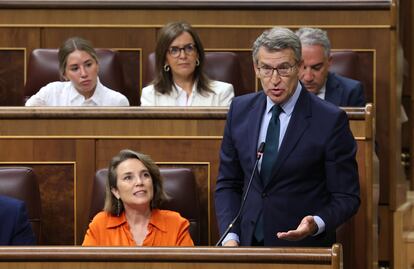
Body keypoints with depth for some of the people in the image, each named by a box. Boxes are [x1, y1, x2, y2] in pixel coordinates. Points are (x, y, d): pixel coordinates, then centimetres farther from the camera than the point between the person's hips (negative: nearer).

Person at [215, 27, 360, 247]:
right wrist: (230, 237, -1)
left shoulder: (330, 120, -6)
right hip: (248, 244, 3)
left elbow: (346, 197, -1)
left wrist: (316, 224, -19)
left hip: (304, 246, -3)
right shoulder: (240, 110, 8)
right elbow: (228, 183, 13)